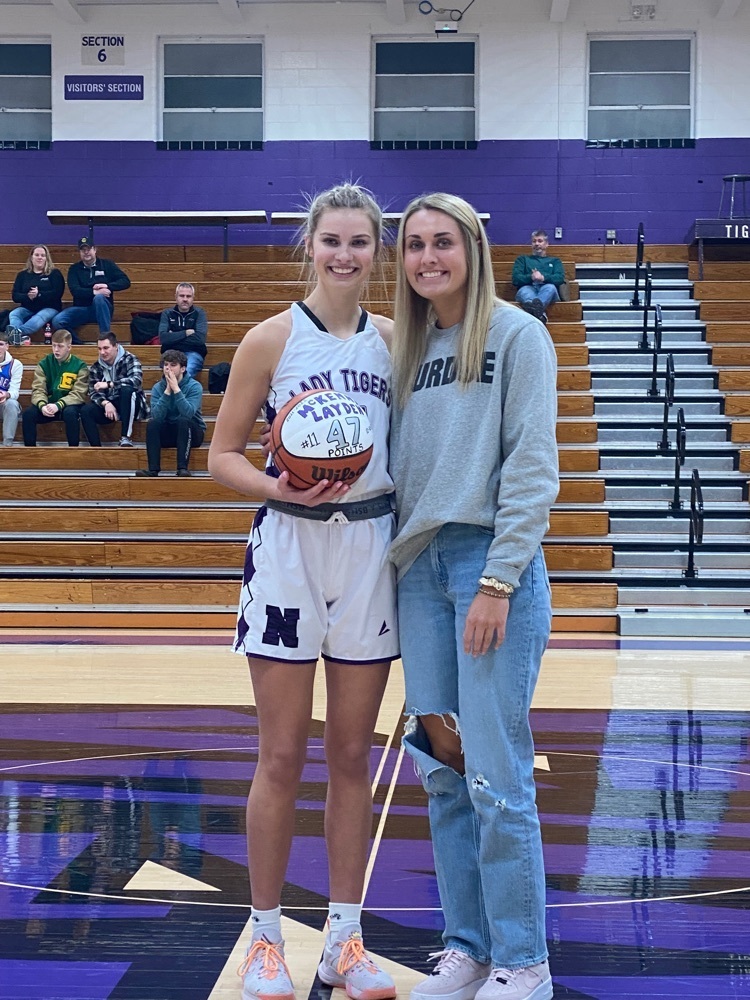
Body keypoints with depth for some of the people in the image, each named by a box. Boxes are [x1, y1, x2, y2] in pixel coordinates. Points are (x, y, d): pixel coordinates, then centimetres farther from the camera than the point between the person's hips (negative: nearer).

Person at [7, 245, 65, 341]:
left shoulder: (54, 273, 8)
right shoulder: (22, 275, 16)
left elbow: (57, 293, -6)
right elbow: (15, 296, 7)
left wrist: (39, 294, -20)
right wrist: (27, 296, -15)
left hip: (49, 308, -3)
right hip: (27, 309, 3)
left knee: (39, 317, -38)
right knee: (13, 314, -29)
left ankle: (18, 331, -66)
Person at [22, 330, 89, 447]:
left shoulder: (80, 366, -6)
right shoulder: (44, 364, 3)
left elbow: (78, 393, -14)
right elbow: (38, 390, -5)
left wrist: (58, 405, -30)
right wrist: (42, 405, -28)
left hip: (69, 405, -3)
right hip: (48, 404, 3)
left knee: (70, 413, -37)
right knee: (28, 413, -25)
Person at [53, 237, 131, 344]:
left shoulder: (107, 264, 9)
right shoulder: (74, 269, 10)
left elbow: (126, 282, 1)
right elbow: (75, 291, -7)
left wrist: (107, 286, -16)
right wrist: (94, 292, -24)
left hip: (102, 309, -1)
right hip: (81, 309, 1)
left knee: (99, 298, -38)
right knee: (57, 321, -27)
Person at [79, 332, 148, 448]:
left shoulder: (129, 359, -7)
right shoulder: (96, 367, 5)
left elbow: (137, 380, -26)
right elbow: (93, 392, -3)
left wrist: (108, 384, -31)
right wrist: (106, 403, -25)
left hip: (130, 405, -3)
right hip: (108, 405, 3)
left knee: (127, 389, -35)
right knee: (86, 411, -24)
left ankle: (126, 437, -33)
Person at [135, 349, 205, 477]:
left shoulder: (194, 386, -12)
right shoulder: (158, 388, -2)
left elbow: (188, 413, -30)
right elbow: (157, 415, -19)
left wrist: (176, 389, -30)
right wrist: (167, 391, -24)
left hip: (190, 433, -3)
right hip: (167, 434, 3)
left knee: (183, 420, -33)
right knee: (152, 423, -25)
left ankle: (183, 468, -37)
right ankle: (153, 469, -31)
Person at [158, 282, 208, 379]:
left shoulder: (199, 313, 8)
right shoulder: (167, 313, 11)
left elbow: (200, 338, -8)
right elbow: (163, 338, -5)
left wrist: (174, 337, -3)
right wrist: (186, 333, -6)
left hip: (193, 353, -1)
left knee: (187, 371, -36)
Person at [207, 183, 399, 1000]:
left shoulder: (391, 339, 7)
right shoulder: (272, 338, -2)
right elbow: (222, 454, -1)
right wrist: (279, 488, -20)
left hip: (371, 547, 3)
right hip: (291, 546, -3)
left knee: (353, 755, 9)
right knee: (283, 757, 2)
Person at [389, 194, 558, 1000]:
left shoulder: (516, 334, -3)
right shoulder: (408, 347, 16)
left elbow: (531, 463, -9)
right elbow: (399, 465, 15)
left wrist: (500, 579, -15)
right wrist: (395, 558, 6)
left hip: (491, 563, -6)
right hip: (418, 568, 6)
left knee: (495, 777, -6)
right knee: (441, 772, 9)